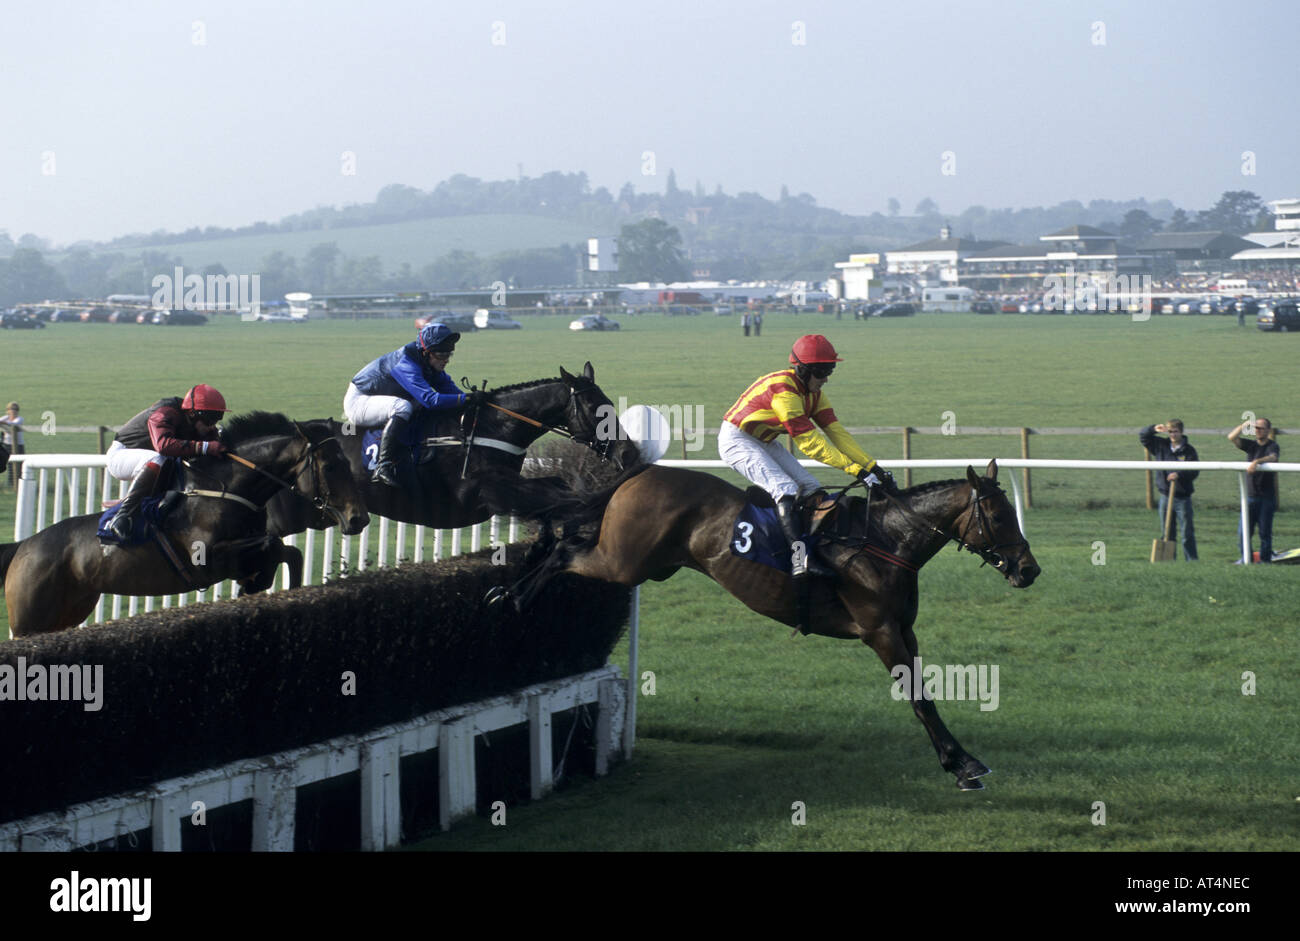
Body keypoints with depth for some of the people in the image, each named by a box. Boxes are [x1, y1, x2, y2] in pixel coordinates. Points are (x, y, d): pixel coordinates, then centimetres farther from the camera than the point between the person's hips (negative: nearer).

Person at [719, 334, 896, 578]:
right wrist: (855, 470, -31)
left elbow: (836, 432, -3)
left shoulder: (814, 393, -2)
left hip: (765, 442, 10)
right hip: (736, 440, -10)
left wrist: (873, 467, -10)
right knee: (785, 489, -26)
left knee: (811, 488, 1)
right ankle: (801, 559, -34)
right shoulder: (783, 389, -31)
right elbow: (810, 442, -31)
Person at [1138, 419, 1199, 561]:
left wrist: (1179, 475, -27)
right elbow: (1142, 436, 10)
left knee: (1187, 531, -2)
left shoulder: (1189, 450, -4)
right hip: (1165, 495, 4)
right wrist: (1154, 429, -9)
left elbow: (1194, 471, -11)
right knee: (1166, 532, 9)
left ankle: (1191, 559, 3)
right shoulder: (1161, 445, 7)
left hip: (1183, 497, -4)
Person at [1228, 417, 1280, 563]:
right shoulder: (1251, 445, 12)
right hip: (1250, 495, 4)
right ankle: (1246, 558, 13)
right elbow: (1232, 437, 2)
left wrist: (1257, 462, -42)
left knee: (1265, 532, -1)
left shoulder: (1272, 446, -2)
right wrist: (1244, 425, -11)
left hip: (1266, 496, -4)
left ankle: (1265, 559, 6)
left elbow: (1273, 457, -25)